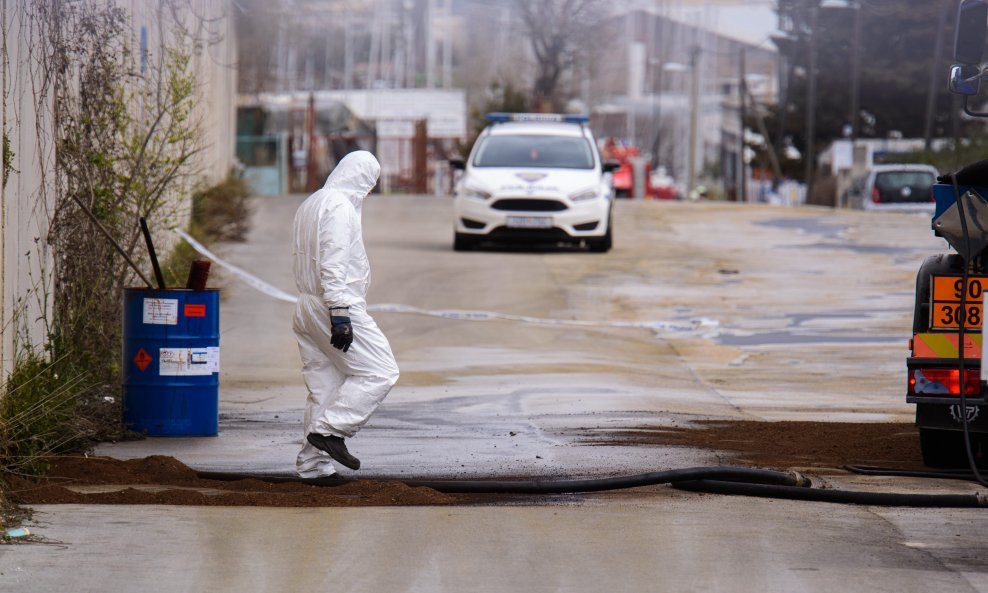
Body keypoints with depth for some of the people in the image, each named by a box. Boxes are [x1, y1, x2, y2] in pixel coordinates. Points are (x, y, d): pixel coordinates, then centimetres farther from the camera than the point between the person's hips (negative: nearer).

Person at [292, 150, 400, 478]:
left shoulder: (310, 204, 19)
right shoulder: (340, 206, -12)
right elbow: (333, 264, -21)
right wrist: (340, 314, -24)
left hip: (307, 307, 10)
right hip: (338, 304, -10)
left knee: (323, 385, 10)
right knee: (380, 371, -7)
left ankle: (313, 461, 8)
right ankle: (329, 430, -14)